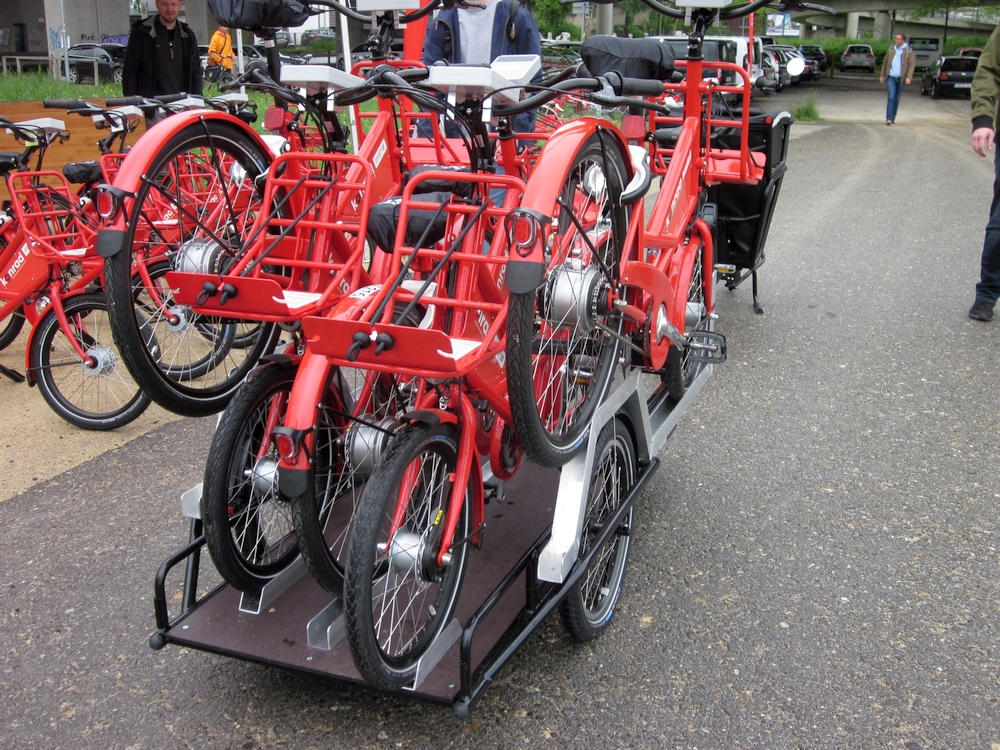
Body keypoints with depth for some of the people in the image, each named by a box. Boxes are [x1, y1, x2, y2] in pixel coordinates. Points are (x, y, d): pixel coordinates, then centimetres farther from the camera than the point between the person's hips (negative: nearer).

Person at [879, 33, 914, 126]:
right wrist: (882, 75, 13)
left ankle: (893, 118, 17)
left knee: (896, 99, 7)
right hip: (891, 77, 0)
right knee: (891, 97, -13)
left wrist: (909, 77, -15)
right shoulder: (891, 49, 7)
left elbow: (912, 65, -4)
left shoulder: (908, 51, -1)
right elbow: (885, 62, 14)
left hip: (901, 78, 0)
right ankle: (889, 118, -16)